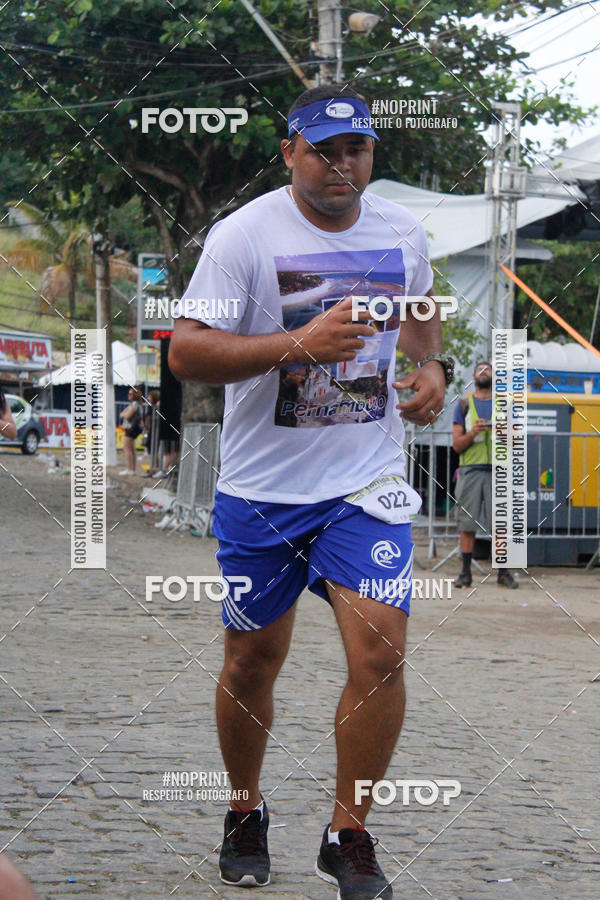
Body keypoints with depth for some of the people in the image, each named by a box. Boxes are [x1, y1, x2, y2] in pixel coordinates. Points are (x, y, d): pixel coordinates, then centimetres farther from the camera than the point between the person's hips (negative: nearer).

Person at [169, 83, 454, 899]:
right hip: (261, 486, -2)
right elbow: (185, 350, -16)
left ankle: (348, 834, 2)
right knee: (253, 660, 8)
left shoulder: (402, 232, 4)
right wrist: (299, 345, -27)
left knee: (380, 650, -13)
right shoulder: (244, 234, -10)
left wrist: (432, 367, 4)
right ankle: (246, 816, 32)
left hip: (366, 479, 2)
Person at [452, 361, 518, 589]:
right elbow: (456, 445, 6)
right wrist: (473, 433, -13)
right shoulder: (464, 405, 12)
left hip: (498, 469, 1)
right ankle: (465, 572, 1)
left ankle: (503, 572, 1)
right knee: (467, 523, -3)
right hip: (471, 468, -1)